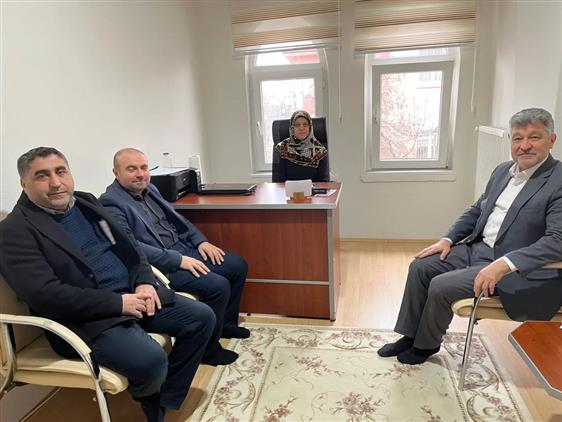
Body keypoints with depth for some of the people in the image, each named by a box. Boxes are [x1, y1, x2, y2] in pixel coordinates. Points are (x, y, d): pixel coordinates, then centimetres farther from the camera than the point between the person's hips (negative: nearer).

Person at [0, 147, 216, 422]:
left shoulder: (86, 202, 12)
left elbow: (128, 246, 14)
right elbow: (44, 294, -20)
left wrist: (145, 282, -5)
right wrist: (118, 302, -21)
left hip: (133, 295, 8)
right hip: (85, 318, -7)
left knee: (202, 317, 0)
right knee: (151, 360, -29)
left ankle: (166, 400, 13)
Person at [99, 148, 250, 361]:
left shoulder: (150, 189, 12)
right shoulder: (111, 204, -14)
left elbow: (176, 217, 19)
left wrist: (200, 240, 4)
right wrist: (178, 260, -26)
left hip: (182, 248, 9)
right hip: (160, 265, -9)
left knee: (238, 266, 5)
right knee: (218, 285, -24)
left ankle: (225, 322, 24)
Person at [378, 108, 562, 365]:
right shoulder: (502, 171, 9)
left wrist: (504, 265, -33)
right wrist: (448, 240, 2)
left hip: (516, 268, -8)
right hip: (478, 247, 8)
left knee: (441, 286, -19)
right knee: (420, 267, -2)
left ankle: (426, 345, 10)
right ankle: (411, 336, 12)